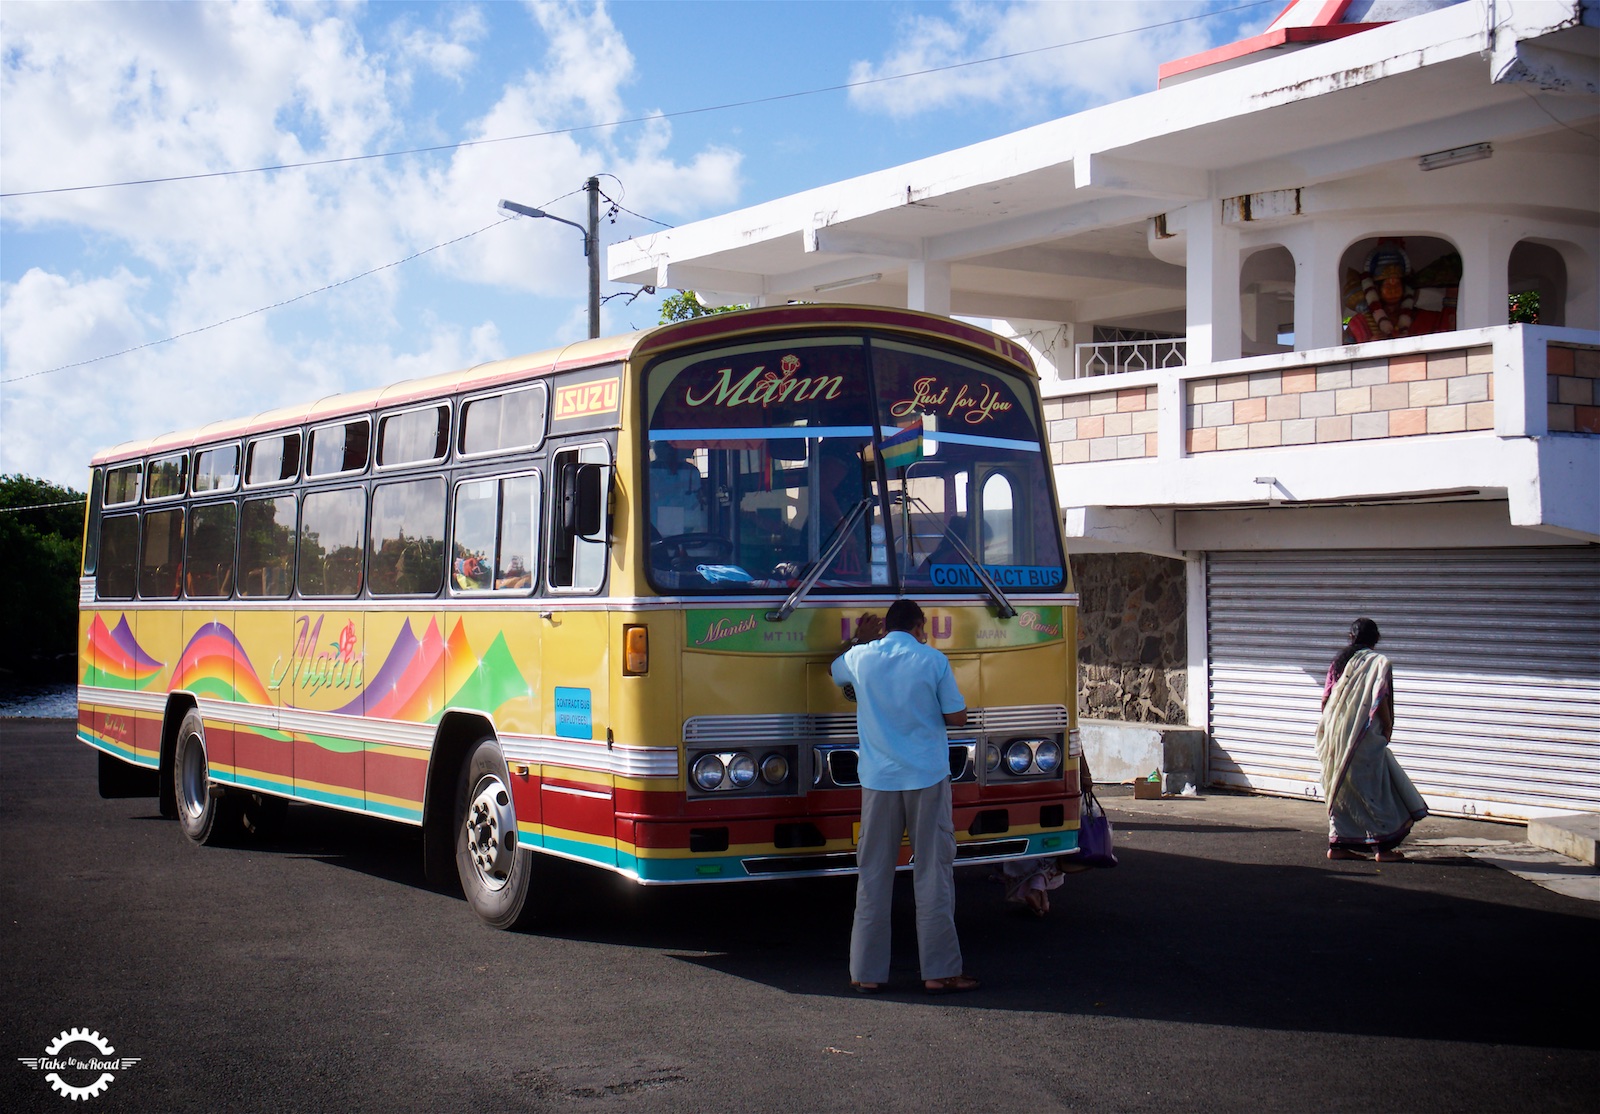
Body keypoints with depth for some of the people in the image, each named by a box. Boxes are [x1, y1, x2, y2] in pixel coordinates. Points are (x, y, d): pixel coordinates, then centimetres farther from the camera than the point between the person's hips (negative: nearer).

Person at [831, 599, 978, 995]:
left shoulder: (860, 658, 3)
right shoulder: (933, 661, -5)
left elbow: (835, 672, 26)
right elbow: (957, 716, 0)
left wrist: (858, 639, 37)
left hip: (878, 781, 2)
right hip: (928, 779, -2)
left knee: (873, 875, 7)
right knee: (933, 873, 3)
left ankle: (867, 972, 10)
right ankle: (940, 970, 5)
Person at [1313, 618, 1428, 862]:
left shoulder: (1339, 661, 8)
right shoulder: (1379, 663, -7)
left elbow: (1325, 700, 7)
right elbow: (1380, 700, -15)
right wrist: (1387, 728, -2)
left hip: (1336, 735, 6)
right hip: (1364, 738, -6)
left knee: (1340, 791, 12)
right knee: (1375, 790, 1)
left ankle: (1338, 845, 12)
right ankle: (1383, 846, 3)